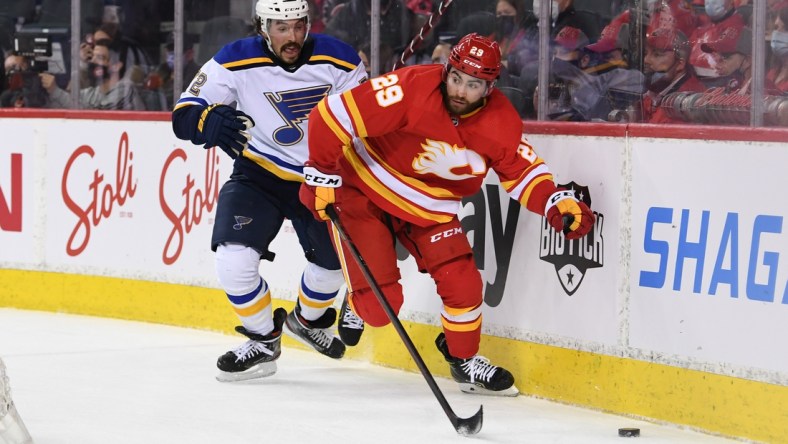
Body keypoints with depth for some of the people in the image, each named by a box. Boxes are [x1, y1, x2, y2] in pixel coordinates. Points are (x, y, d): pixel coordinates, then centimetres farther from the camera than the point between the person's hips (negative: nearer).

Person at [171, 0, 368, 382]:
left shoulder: (338, 60, -14)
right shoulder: (236, 62, -18)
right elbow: (184, 115, -17)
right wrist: (210, 121, -41)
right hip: (258, 174, -2)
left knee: (334, 259, 10)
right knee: (234, 257, -19)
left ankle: (308, 320, 44)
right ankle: (263, 340, 4)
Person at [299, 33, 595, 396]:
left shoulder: (500, 122, -14)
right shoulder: (412, 90, -31)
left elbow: (520, 170, 1)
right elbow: (332, 116, -28)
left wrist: (556, 202, -18)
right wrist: (321, 175, -19)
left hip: (429, 206, 5)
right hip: (362, 189, -5)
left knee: (462, 282, -6)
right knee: (378, 305, -9)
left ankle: (463, 359, 21)